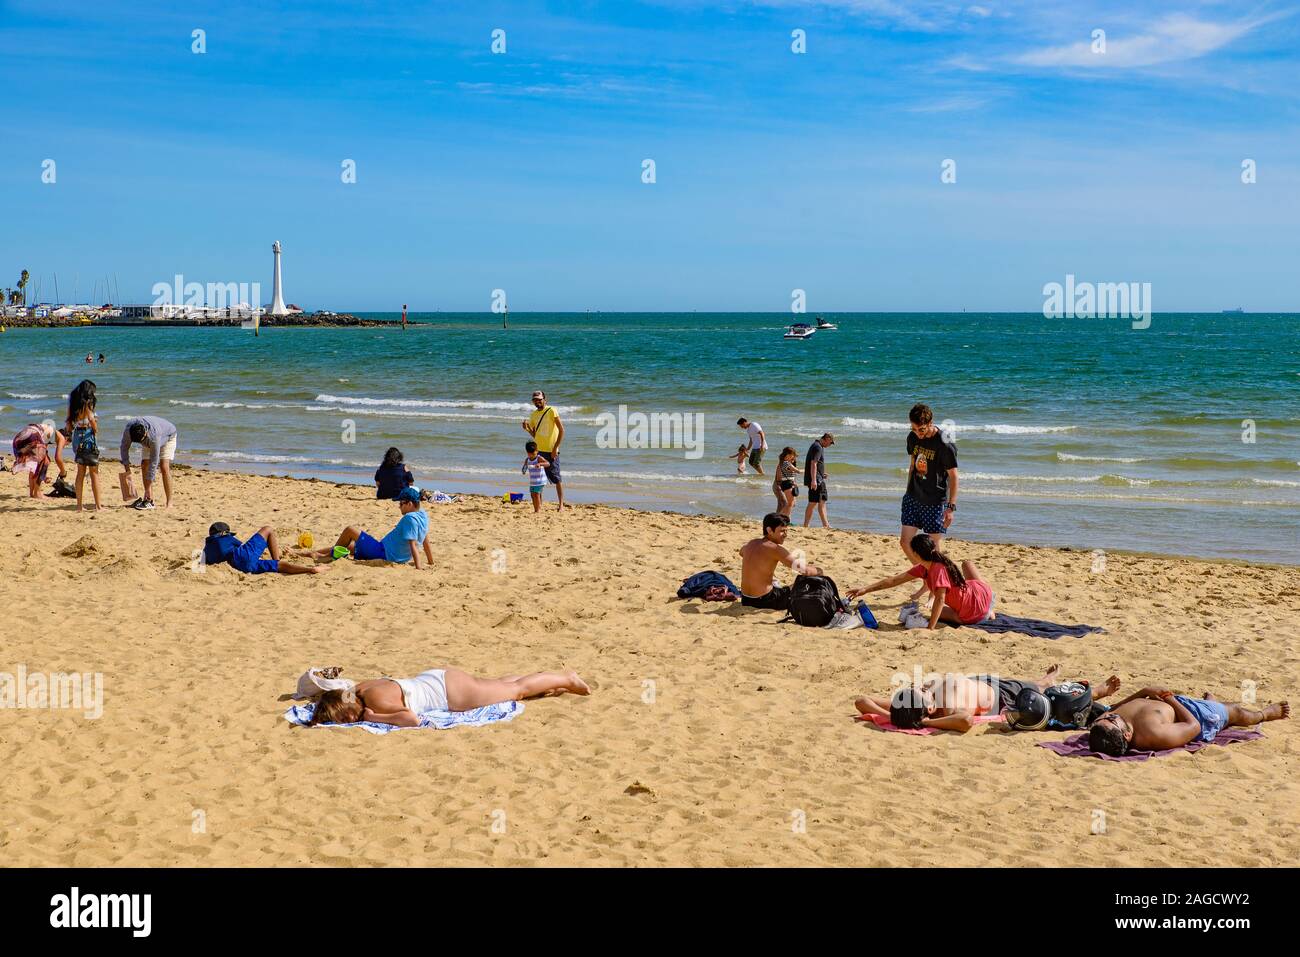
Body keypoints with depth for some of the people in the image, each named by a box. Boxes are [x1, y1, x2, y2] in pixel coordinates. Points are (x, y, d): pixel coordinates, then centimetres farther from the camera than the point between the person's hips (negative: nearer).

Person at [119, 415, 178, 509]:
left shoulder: (154, 436, -44)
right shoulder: (128, 429, -31)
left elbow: (153, 461, -38)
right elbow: (124, 447, -13)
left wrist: (149, 486, -34)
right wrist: (126, 466, -20)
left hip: (168, 437, -6)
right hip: (149, 441, 6)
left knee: (164, 467, -21)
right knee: (144, 465, -10)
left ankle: (169, 503, -20)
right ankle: (150, 500, -6)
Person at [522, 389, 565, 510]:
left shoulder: (551, 411, -7)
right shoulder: (534, 415, 12)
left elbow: (561, 430, -10)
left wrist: (555, 448, -15)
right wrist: (528, 430, -3)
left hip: (551, 451, -6)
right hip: (538, 450, 6)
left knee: (556, 478, -3)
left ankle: (561, 505, 2)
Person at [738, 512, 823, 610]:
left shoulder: (750, 544, 4)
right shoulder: (776, 549, -18)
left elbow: (742, 552, 31)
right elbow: (804, 571, -20)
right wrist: (818, 571, -1)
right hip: (764, 601, -8)